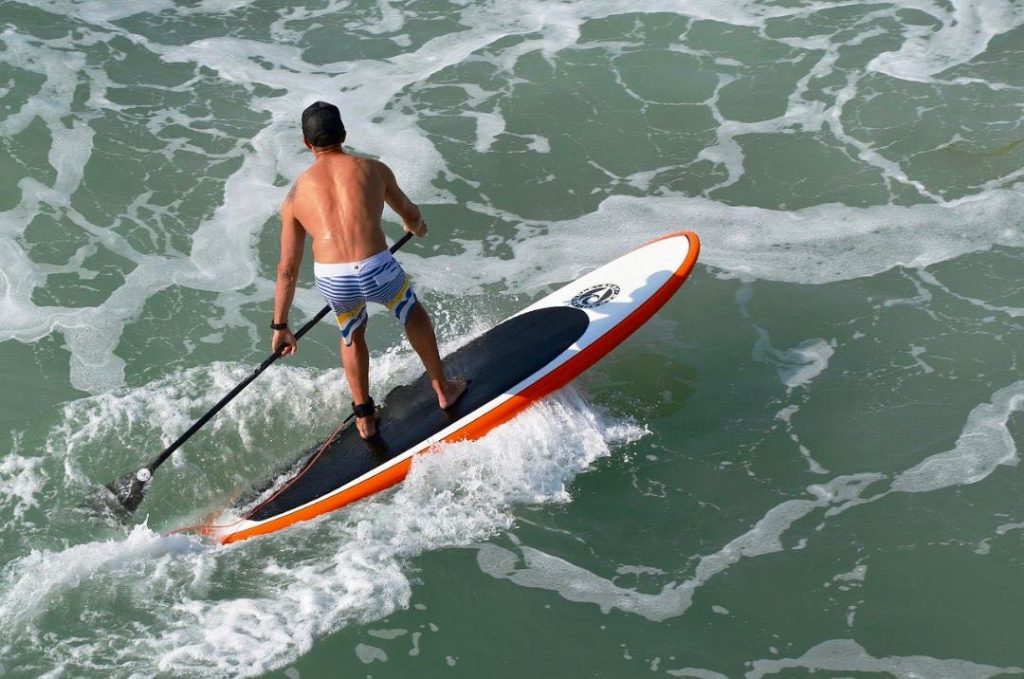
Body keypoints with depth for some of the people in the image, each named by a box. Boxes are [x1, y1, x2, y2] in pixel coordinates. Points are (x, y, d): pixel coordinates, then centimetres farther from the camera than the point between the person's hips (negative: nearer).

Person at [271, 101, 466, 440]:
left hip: (331, 279, 1)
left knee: (352, 335, 34)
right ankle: (442, 389, 45)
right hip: (377, 269, -1)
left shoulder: (297, 193, 15)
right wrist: (417, 225, 55)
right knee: (413, 315, 32)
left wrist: (280, 326, 22)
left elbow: (287, 269, 15)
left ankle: (364, 417, 40)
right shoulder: (373, 169, 13)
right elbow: (410, 214, 30)